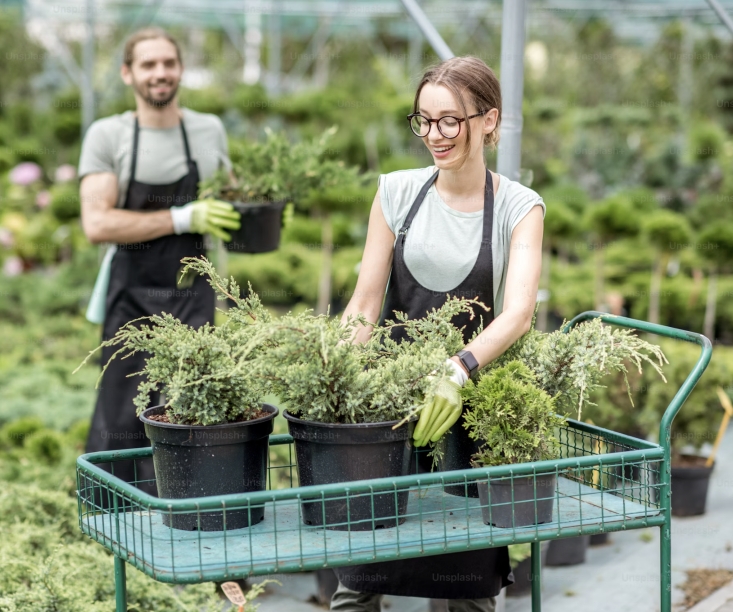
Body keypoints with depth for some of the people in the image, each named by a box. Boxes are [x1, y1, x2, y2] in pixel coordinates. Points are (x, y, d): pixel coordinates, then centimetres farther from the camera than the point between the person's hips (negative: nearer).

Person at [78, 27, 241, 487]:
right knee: (122, 423, 4)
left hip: (192, 295, 2)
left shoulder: (210, 130, 8)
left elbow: (229, 199, 24)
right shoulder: (107, 136, -2)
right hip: (131, 298, -1)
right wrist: (183, 218, -18)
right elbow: (97, 224, -13)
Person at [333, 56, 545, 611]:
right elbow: (365, 303, -1)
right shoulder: (397, 193, 1)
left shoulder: (519, 208, -4)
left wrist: (459, 370, -36)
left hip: (472, 394, -1)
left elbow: (518, 313, -18)